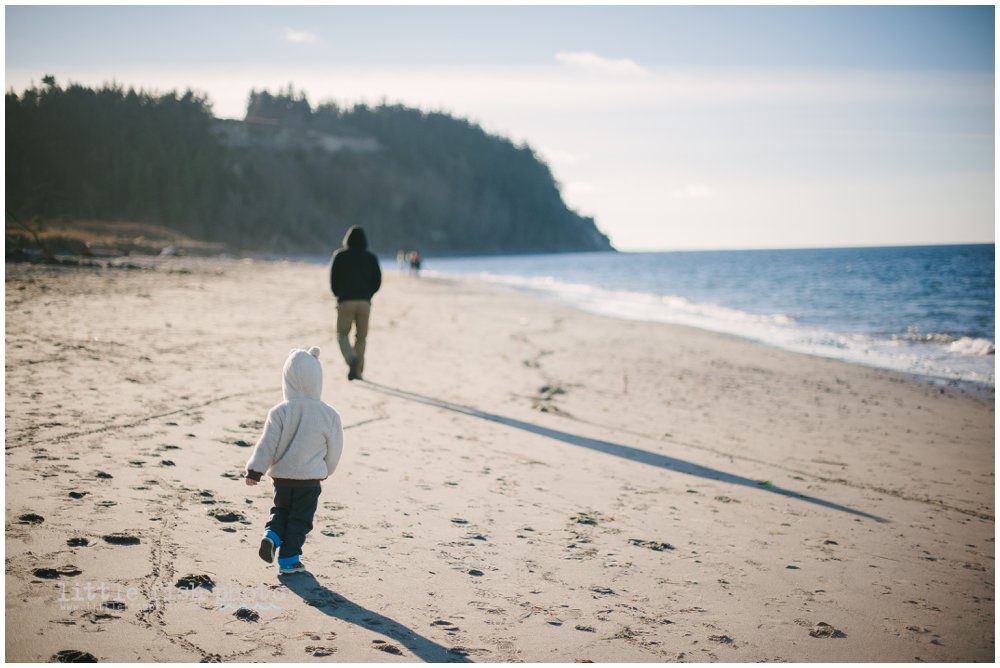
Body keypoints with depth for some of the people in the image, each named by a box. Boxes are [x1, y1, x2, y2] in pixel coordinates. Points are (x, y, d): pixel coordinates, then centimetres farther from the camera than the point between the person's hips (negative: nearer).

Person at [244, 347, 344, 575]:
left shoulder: (280, 412, -11)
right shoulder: (329, 415, -9)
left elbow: (267, 444, -10)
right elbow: (334, 449, 2)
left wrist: (255, 470, -2)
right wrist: (326, 470, 19)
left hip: (281, 475, 1)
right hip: (310, 478, -1)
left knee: (281, 510, 23)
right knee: (300, 518, 11)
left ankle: (272, 535, -1)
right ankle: (289, 558, 12)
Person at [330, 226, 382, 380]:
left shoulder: (340, 256, 2)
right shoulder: (371, 258, 8)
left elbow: (333, 280, 3)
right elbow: (377, 282, 6)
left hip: (346, 301, -2)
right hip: (365, 302, 2)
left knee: (342, 334, 6)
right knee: (361, 336, 12)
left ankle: (351, 359, -21)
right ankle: (357, 371, 9)